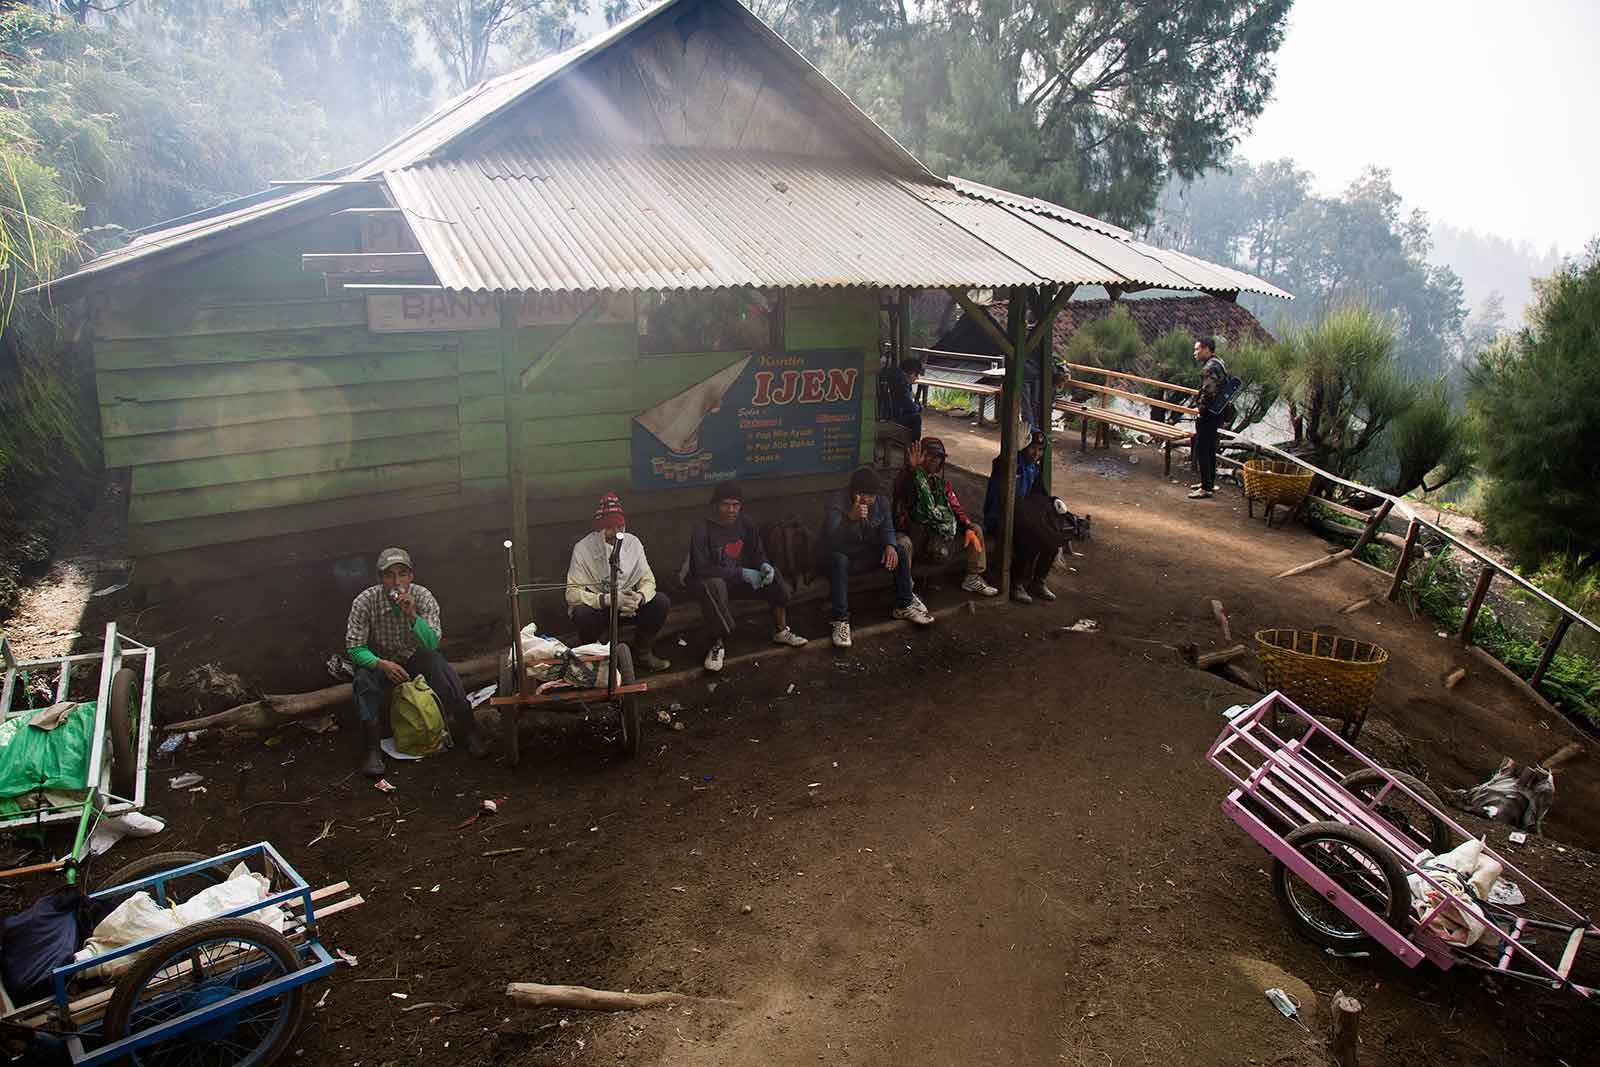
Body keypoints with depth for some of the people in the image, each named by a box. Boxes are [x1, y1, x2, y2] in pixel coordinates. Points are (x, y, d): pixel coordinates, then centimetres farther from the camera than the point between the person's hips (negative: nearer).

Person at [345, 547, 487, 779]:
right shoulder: (364, 602, -17)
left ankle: (469, 732, -21)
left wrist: (412, 615, -40)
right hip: (380, 662, 0)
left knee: (439, 664, -29)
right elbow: (354, 648, -17)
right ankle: (372, 749, -25)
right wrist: (382, 664, -35)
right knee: (364, 679, -32)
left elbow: (433, 643, -24)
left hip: (415, 657, 0)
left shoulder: (422, 597, -16)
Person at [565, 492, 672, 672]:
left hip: (627, 607, 4)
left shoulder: (633, 543, -6)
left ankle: (642, 652, 2)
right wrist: (608, 600, -36)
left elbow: (648, 580, -4)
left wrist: (639, 597, -29)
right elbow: (572, 593, -23)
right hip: (596, 607, -3)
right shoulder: (583, 548, -17)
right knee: (583, 613, -37)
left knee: (661, 601, -18)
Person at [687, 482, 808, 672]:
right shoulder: (702, 530, -20)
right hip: (712, 581, -5)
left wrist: (764, 565, -21)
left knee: (774, 577, -15)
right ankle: (717, 645, -26)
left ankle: (781, 631, -2)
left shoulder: (746, 526, -2)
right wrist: (741, 573, -29)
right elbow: (701, 570, -25)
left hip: (739, 580, 6)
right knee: (714, 586, -39)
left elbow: (758, 553, 6)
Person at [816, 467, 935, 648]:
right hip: (838, 556, -6)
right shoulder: (836, 502, -25)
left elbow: (887, 527, 0)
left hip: (867, 555, 6)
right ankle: (841, 620, -33)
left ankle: (904, 606, 1)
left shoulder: (879, 501, -6)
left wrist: (890, 546, -24)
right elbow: (831, 539, -38)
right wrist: (851, 518, -55)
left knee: (901, 549, -11)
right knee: (839, 561, -39)